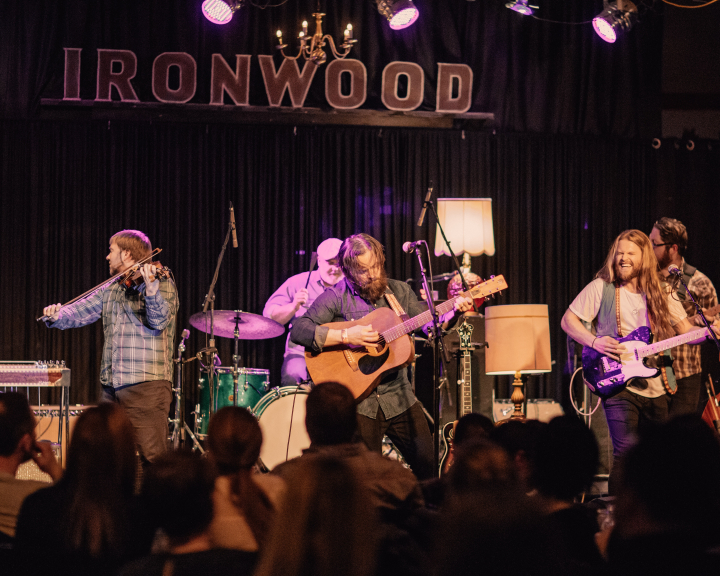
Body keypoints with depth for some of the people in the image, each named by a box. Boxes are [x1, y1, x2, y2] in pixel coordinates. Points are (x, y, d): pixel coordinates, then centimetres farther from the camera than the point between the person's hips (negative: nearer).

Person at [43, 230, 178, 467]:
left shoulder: (162, 283, -2)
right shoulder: (110, 290, 19)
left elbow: (159, 321, -16)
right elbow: (80, 312, 13)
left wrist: (150, 285, -31)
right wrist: (57, 316, -7)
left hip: (147, 385, -7)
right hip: (112, 387, 7)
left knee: (153, 459, -13)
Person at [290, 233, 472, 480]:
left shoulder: (399, 291, 9)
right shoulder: (335, 297, -8)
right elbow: (298, 331, -18)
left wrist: (454, 311, -5)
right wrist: (347, 336, -24)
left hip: (398, 396, 4)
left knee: (430, 464, 4)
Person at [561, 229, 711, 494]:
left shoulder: (659, 293, 10)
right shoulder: (602, 288, -1)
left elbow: (688, 331, 10)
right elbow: (568, 320, 0)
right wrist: (595, 342, -16)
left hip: (657, 389, 5)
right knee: (625, 452, -16)